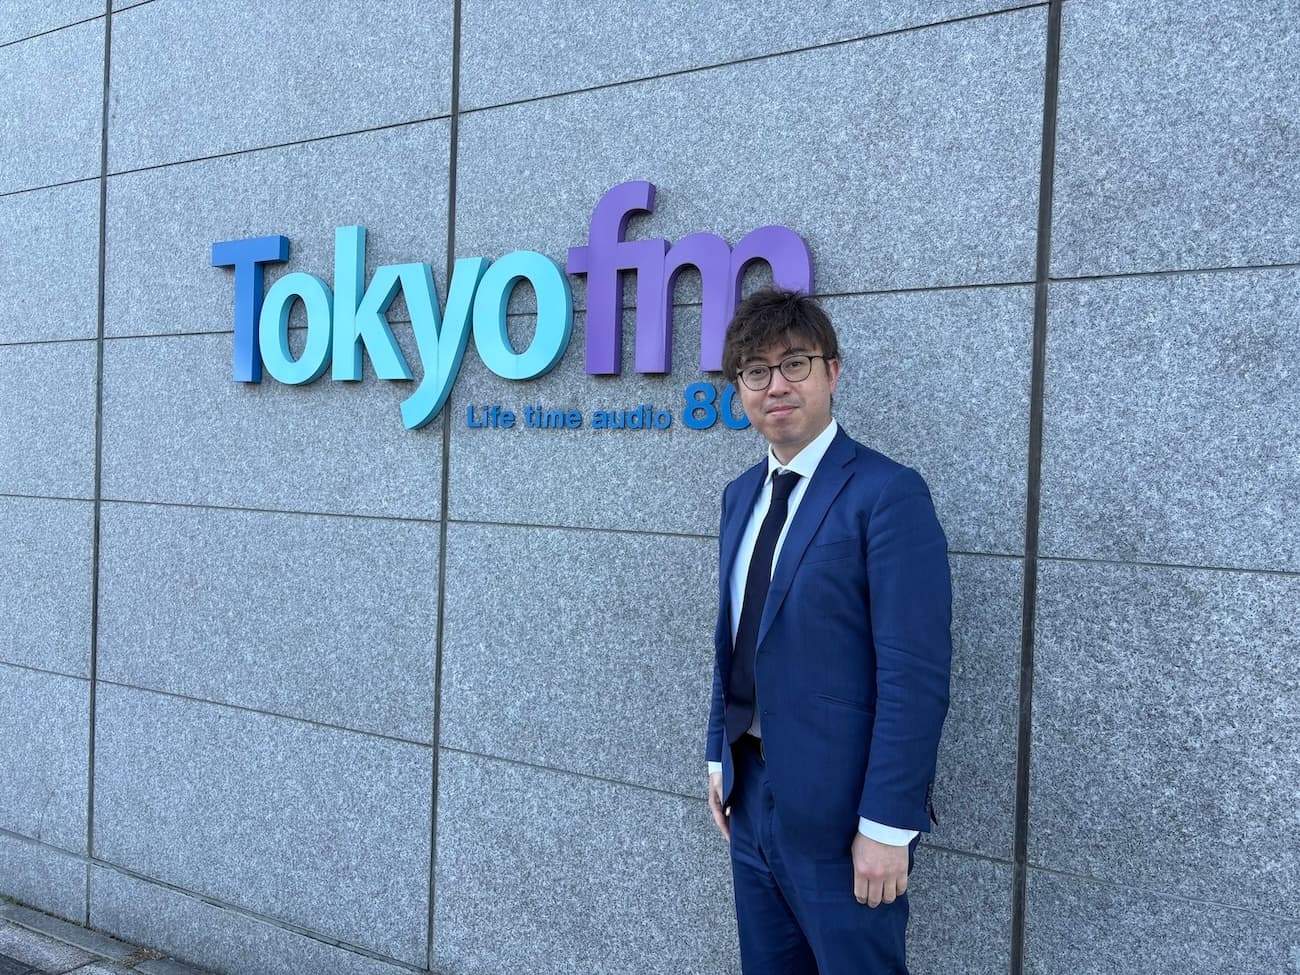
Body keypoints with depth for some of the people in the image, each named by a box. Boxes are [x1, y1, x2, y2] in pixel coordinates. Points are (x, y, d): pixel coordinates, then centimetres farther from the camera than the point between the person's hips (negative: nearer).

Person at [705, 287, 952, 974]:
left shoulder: (887, 495, -15)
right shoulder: (742, 495, 9)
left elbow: (916, 675, -18)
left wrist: (889, 825, -19)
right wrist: (721, 760, 12)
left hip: (838, 812, -7)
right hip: (751, 797, 7)